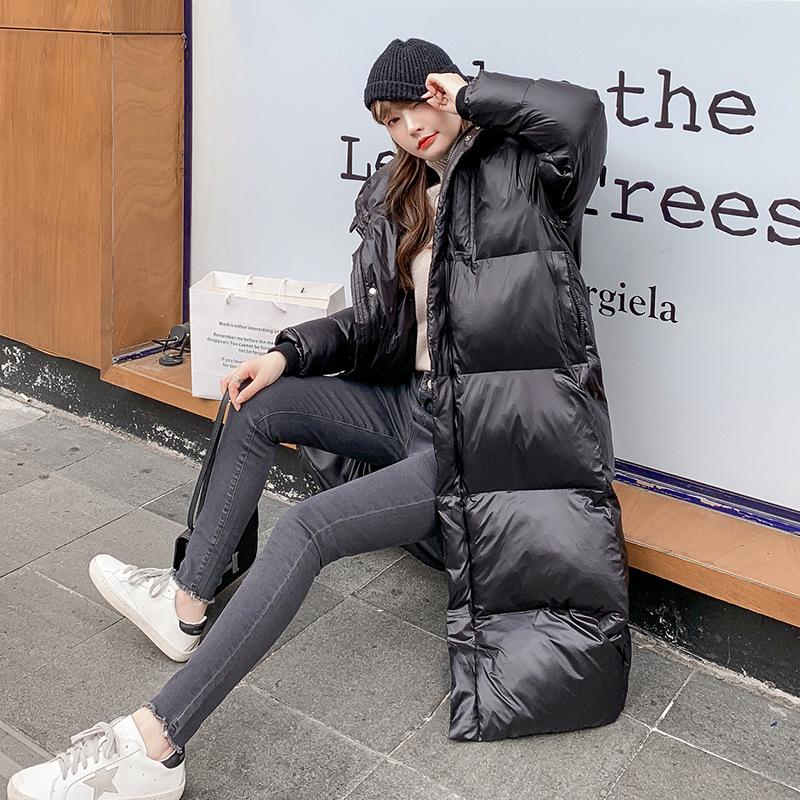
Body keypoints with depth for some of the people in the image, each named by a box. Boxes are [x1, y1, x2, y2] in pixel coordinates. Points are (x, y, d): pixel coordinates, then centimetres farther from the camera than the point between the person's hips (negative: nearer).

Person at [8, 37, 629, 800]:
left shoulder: (521, 176, -8)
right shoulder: (392, 198, 11)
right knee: (261, 401, 1)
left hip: (487, 436, -8)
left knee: (308, 528, -23)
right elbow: (373, 326, 13)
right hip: (414, 404, 8)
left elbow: (582, 110, -30)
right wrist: (287, 353, -2)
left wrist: (470, 93, -15)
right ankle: (188, 605, 9)